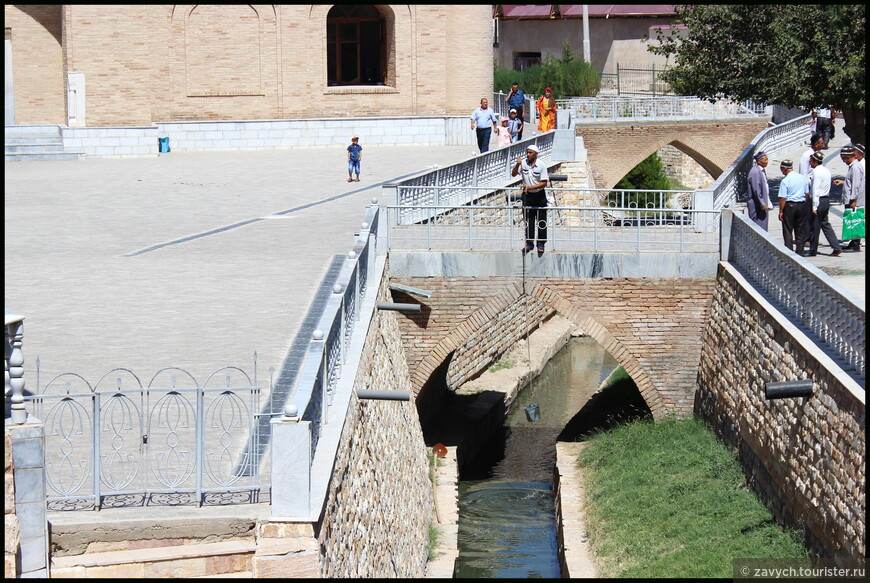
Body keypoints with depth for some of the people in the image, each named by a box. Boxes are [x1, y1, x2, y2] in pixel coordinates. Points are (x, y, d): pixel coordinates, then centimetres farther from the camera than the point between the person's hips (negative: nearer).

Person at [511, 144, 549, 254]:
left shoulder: (542, 165, -12)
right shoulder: (523, 163, -3)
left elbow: (544, 183, -13)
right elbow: (513, 174, -5)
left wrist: (530, 187, -23)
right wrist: (517, 164, -22)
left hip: (539, 195, -3)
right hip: (527, 195, 3)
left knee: (541, 222, 1)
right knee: (528, 221, 6)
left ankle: (541, 244, 8)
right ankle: (529, 243, 13)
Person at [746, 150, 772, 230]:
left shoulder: (762, 171, 12)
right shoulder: (755, 172, -19)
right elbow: (756, 191, -21)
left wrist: (767, 203, 18)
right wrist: (762, 204, -19)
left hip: (763, 205, 10)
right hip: (756, 206, -10)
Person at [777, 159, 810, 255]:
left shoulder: (785, 181, -13)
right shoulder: (803, 178, 5)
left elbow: (783, 198, -14)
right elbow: (807, 194, 11)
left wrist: (781, 211, -7)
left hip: (789, 205, -5)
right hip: (802, 205, 5)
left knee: (787, 231, 3)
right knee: (800, 231, 12)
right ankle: (799, 253, 14)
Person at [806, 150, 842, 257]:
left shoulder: (817, 172, -16)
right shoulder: (826, 171, 12)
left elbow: (816, 190, -20)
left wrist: (814, 207, -21)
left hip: (819, 200, -9)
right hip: (826, 199, 9)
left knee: (814, 227, 1)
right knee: (825, 224, 14)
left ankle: (813, 251, 10)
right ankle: (836, 247, 8)